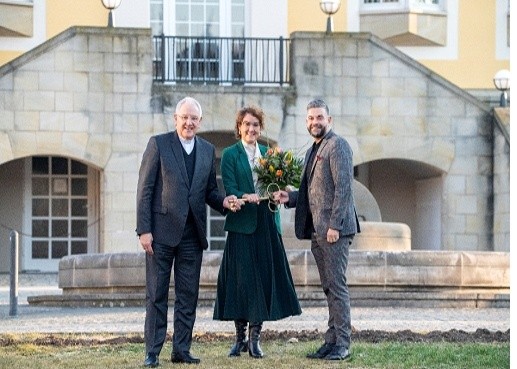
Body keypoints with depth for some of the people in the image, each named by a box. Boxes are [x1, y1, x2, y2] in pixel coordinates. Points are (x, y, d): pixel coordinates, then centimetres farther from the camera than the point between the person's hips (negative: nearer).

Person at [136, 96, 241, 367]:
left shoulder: (208, 150, 12)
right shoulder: (158, 144, -2)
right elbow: (145, 190, -4)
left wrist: (224, 202, -6)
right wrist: (144, 230, -11)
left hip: (192, 234, 4)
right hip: (162, 232, -4)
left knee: (188, 296, 7)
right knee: (156, 295, 0)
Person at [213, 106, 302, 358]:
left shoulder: (268, 154, 13)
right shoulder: (230, 155, 1)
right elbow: (230, 190, -8)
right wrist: (247, 197, -27)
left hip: (266, 225, 4)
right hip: (241, 224, -4)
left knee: (264, 279, 1)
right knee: (241, 279, -3)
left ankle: (255, 337, 7)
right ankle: (240, 337, 7)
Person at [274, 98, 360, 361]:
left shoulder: (337, 145, -7)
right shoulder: (312, 151, 20)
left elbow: (343, 187, -15)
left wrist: (334, 225, -20)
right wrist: (289, 198, 6)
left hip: (334, 230, -9)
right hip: (317, 231, 9)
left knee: (336, 285, -8)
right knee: (329, 287, 9)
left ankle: (342, 344, -7)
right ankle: (332, 342, 11)